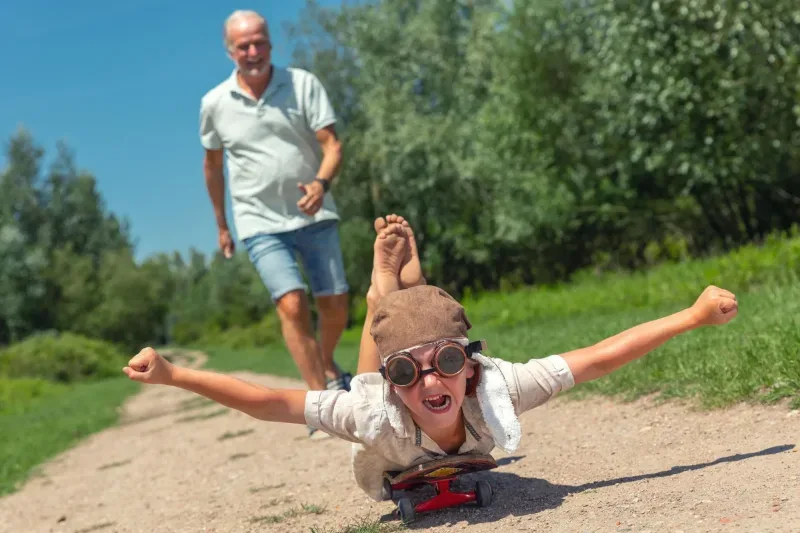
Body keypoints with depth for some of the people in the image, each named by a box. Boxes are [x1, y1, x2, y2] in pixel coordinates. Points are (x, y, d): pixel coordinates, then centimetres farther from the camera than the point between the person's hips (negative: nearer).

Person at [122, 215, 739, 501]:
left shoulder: (497, 391, -47)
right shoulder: (373, 414, -50)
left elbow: (597, 358, -44)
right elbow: (265, 402, -49)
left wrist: (695, 315, -45)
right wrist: (172, 374, -56)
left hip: (463, 458, 2)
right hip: (395, 478, -2)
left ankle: (405, 279, 42)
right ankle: (388, 281, 37)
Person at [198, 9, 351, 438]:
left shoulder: (303, 84, -4)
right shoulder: (214, 103, 0)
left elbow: (331, 144, -8)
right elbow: (212, 164, 13)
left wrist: (322, 183, -29)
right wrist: (221, 224, 18)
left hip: (314, 216, 1)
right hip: (261, 224, -1)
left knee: (335, 303, 4)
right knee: (291, 303, -18)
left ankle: (328, 369, 34)